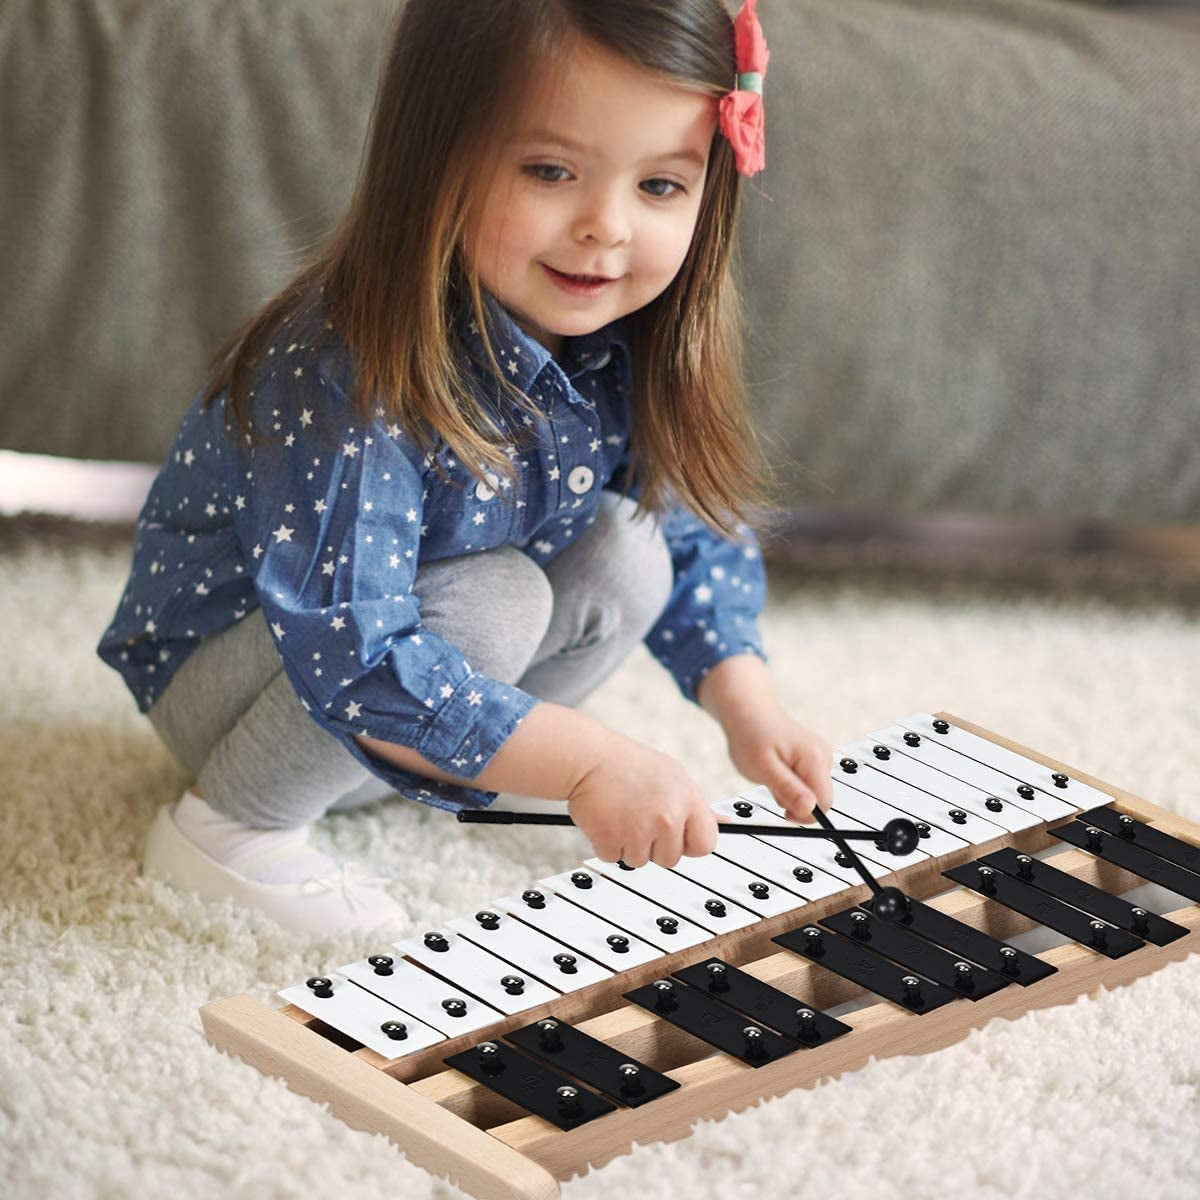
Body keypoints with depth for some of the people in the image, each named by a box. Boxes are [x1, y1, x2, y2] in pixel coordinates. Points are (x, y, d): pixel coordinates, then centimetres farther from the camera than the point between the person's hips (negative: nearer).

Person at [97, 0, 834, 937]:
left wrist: (749, 710, -12)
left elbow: (699, 541, 3)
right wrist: (585, 761, -43)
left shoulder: (627, 354, -12)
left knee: (627, 555, -12)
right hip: (222, 673, -7)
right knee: (493, 600, -30)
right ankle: (233, 829, -13)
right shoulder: (353, 381, -36)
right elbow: (348, 655, -41)